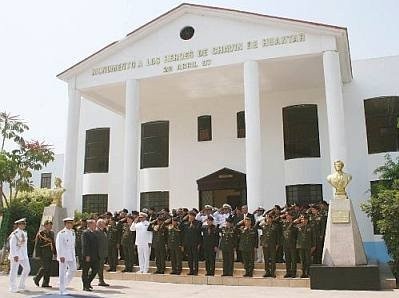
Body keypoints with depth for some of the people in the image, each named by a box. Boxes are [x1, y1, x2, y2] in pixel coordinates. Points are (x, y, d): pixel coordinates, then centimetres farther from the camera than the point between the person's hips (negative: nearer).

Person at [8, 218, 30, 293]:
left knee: (27, 268, 5)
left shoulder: (24, 233, 12)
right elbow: (12, 246, -16)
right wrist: (14, 255, -22)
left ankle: (21, 285, 18)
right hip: (15, 255, -8)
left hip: (23, 255, 8)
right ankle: (13, 288, 10)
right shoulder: (14, 234, -12)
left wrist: (26, 255, 15)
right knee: (14, 271, 0)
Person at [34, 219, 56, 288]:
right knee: (44, 267, -10)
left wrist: (55, 252, 14)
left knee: (49, 269, 5)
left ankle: (45, 283, 12)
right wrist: (38, 254, -12)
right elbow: (37, 244, -7)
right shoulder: (40, 233, -6)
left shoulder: (52, 233, 13)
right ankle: (36, 279, 12)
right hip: (43, 253, -6)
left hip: (50, 253, 6)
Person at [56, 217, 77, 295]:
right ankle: (62, 290, 8)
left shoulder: (72, 232, 12)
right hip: (64, 255, -7)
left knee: (73, 269, 8)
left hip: (71, 255, 7)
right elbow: (58, 245, -15)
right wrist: (61, 256, -20)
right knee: (63, 272, 0)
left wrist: (74, 255, 16)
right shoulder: (61, 233, -11)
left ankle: (64, 285, 26)